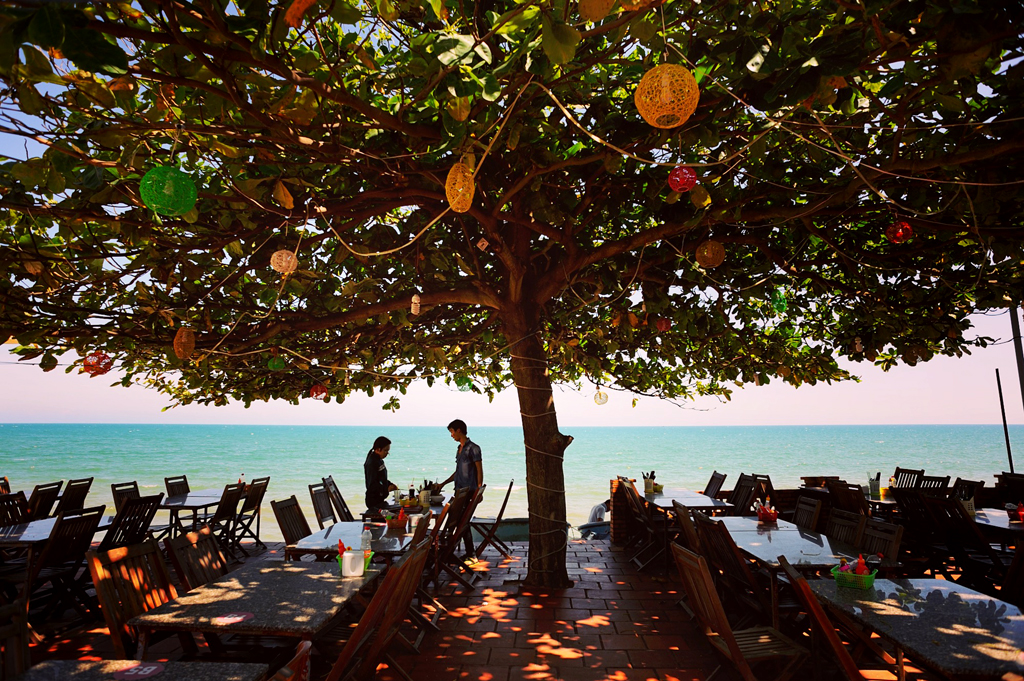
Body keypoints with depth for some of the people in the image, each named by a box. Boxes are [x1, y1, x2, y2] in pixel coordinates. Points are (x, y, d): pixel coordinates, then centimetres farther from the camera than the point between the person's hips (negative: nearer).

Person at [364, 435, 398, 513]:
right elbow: (371, 485, -23)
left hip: (380, 499, 10)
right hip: (375, 501, -10)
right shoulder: (372, 463, -19)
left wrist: (390, 484, 6)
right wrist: (386, 489, -22)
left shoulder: (379, 461, 12)